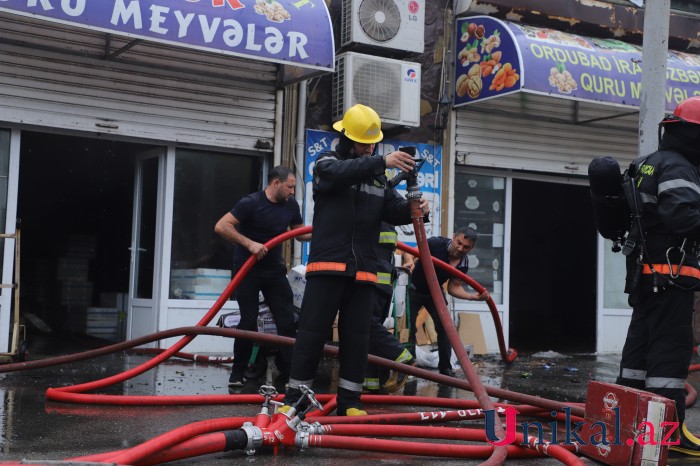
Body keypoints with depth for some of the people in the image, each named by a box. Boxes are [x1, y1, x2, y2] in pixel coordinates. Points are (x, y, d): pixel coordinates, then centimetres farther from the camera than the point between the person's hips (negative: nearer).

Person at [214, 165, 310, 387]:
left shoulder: (291, 205, -1)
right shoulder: (251, 203, -17)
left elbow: (300, 232, 13)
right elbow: (221, 227, -23)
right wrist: (249, 244, -31)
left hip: (274, 269, 5)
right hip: (248, 269, -5)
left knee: (287, 321, -2)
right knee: (249, 321, -5)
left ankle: (289, 371, 6)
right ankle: (238, 372, 10)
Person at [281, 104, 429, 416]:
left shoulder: (378, 176, 16)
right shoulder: (327, 163, 2)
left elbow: (393, 211, 6)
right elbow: (340, 173, -22)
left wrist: (412, 210, -16)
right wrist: (381, 162, -34)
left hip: (363, 271, 4)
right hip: (327, 265, -4)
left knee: (357, 338, 5)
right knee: (312, 333, -2)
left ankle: (349, 402, 13)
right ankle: (294, 399, 6)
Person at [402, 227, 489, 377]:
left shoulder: (463, 264, -14)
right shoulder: (437, 243, -28)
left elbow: (454, 287, -9)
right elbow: (409, 252, -32)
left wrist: (474, 296, -24)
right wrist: (409, 261, -57)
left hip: (434, 293, 4)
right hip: (414, 289, -4)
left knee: (445, 327, -5)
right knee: (409, 328, -10)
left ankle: (445, 367, 8)